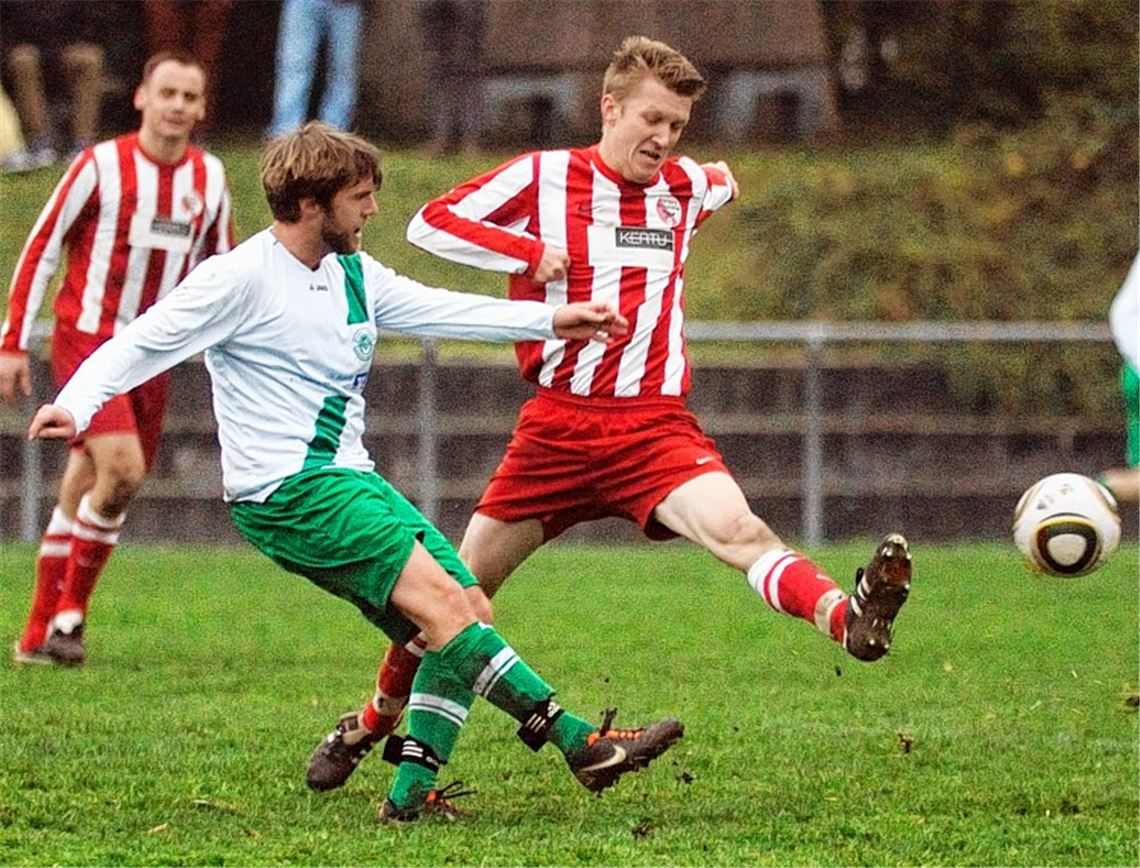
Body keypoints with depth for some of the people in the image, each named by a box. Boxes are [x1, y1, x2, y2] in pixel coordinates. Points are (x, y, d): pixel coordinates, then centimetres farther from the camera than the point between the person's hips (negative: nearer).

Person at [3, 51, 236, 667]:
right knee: (122, 467, -22)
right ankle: (67, 611, -7)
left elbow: (221, 265, 19)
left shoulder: (209, 177, 6)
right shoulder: (102, 165, -8)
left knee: (82, 493, 8)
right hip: (86, 340, -5)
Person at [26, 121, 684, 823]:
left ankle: (412, 792, -2)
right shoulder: (242, 277, -9)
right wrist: (76, 405, -24)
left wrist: (549, 320, 11)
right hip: (285, 492, -9)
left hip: (349, 480, 9)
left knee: (467, 611, -2)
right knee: (437, 599, -21)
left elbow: (438, 310, 17)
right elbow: (146, 342, -9)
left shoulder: (354, 274, 14)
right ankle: (577, 741, -25)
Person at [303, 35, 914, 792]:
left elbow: (722, 185, 37)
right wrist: (530, 253, -10)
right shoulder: (541, 178, 0)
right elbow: (429, 224, 0)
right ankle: (373, 722, 30)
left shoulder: (685, 188, 11)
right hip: (558, 424, 0)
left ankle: (849, 619, -53)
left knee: (739, 530, -28)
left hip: (655, 426, 1)